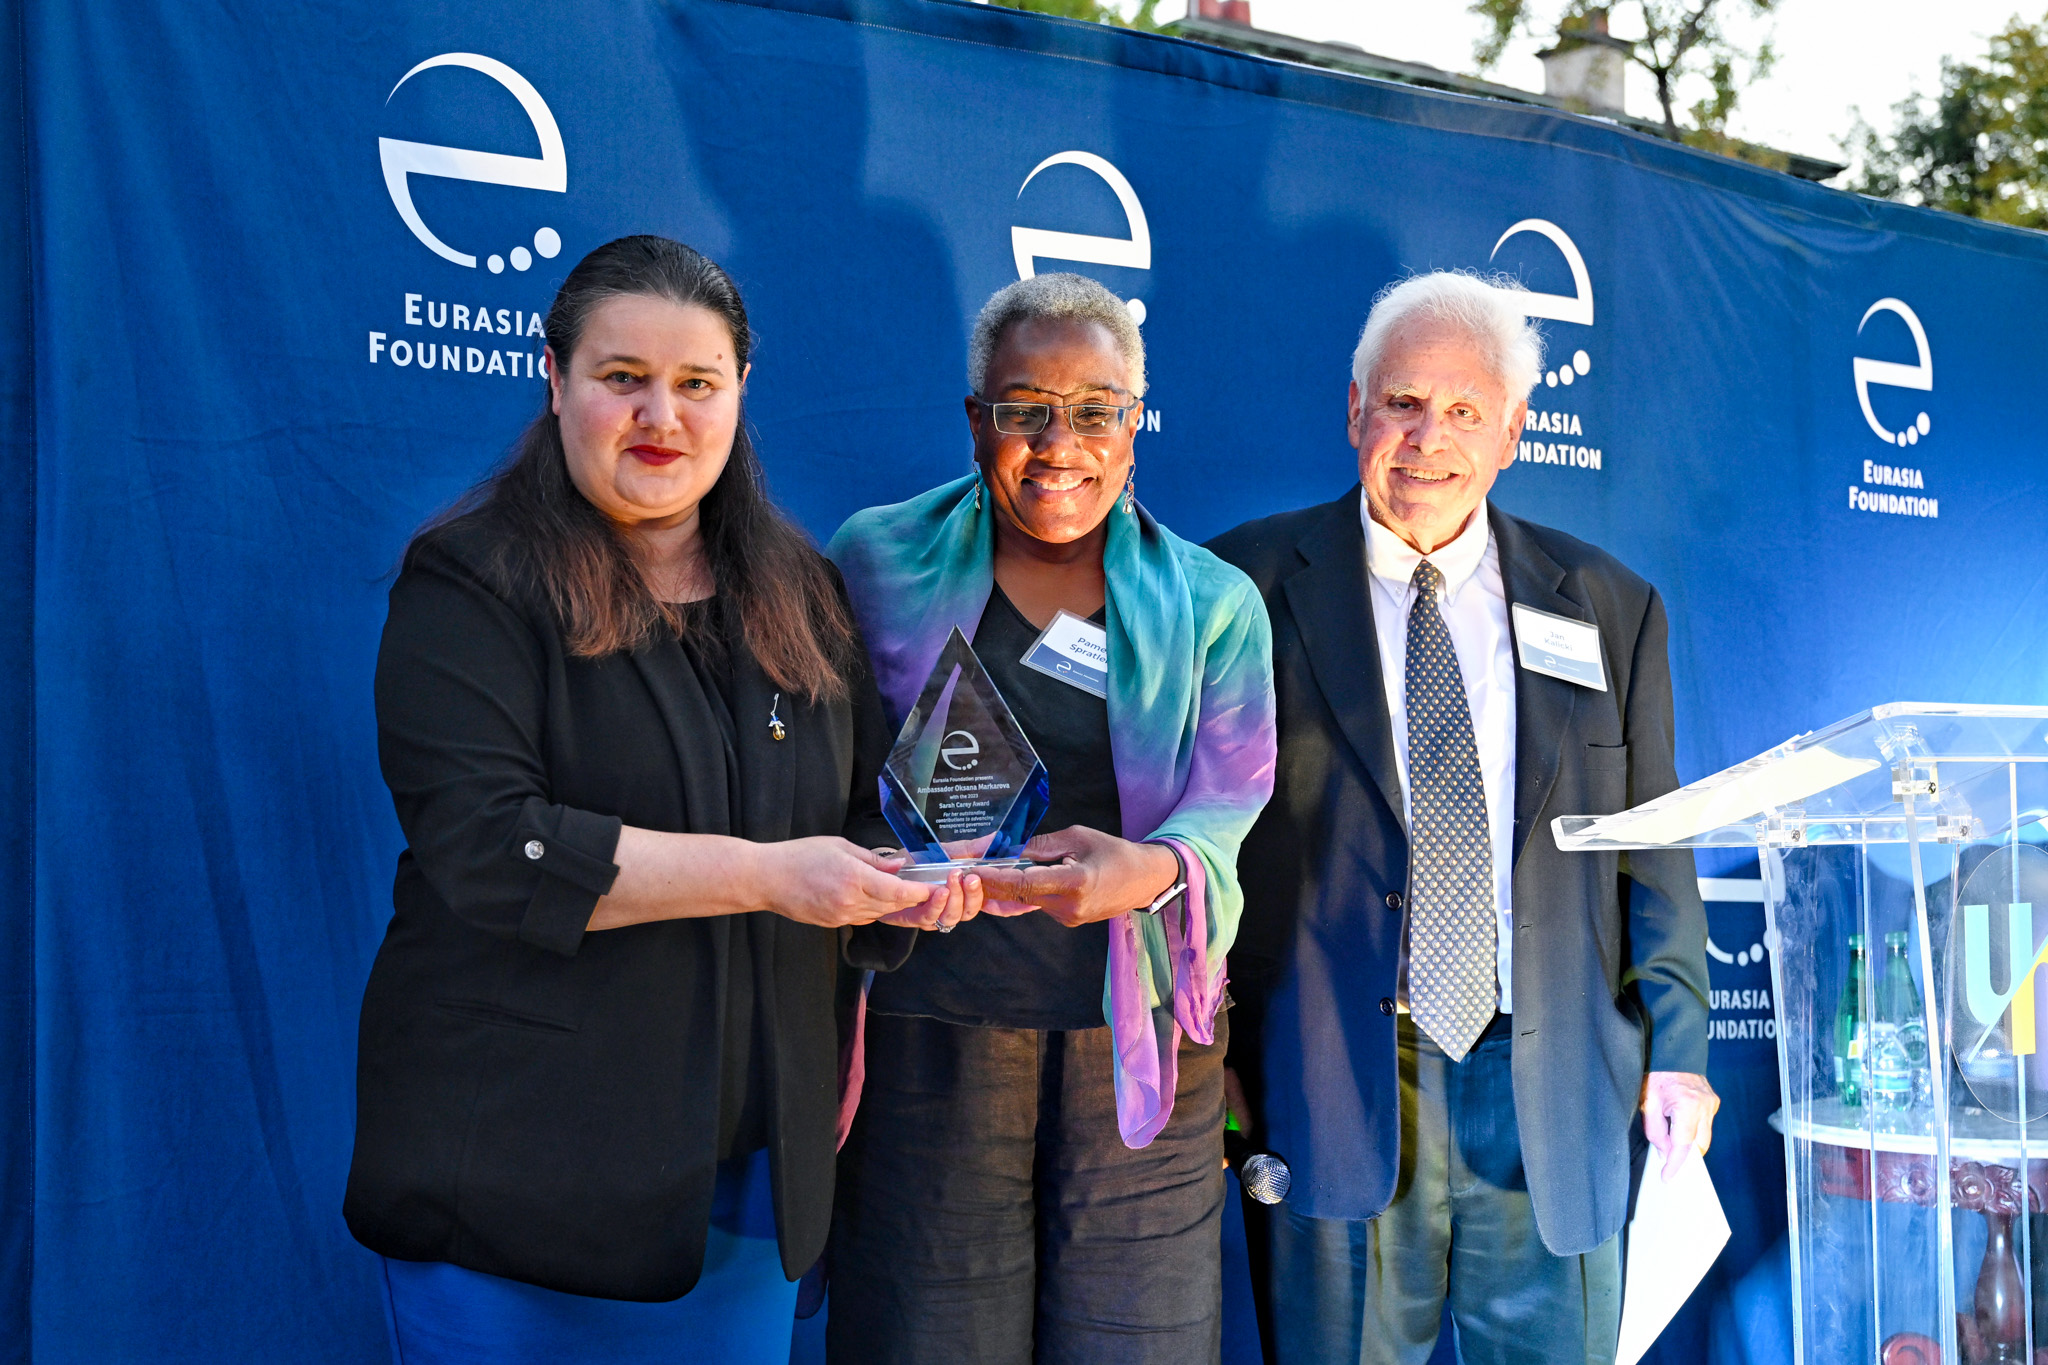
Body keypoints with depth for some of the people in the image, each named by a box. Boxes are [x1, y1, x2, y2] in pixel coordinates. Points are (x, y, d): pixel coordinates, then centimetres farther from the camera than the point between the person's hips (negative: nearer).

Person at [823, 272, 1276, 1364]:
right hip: (926, 1037, 0)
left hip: (1141, 1047, 1)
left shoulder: (1214, 605, 7)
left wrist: (1152, 869, -24)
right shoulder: (879, 561, 7)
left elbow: (1231, 811, -3)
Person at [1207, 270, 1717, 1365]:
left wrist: (1677, 1046, 5)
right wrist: (1213, 1056, -3)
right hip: (1332, 1087, -2)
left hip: (1552, 1092, 2)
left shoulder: (1608, 607, 9)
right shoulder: (1251, 586, 0)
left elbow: (1652, 849, 10)